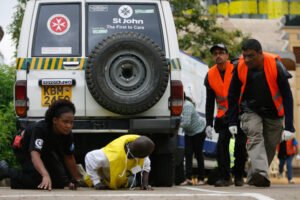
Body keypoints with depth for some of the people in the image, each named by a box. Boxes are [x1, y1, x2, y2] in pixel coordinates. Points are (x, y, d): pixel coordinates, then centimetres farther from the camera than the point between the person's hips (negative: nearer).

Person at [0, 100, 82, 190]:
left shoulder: (67, 134, -22)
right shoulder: (40, 129, -41)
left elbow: (69, 157, -5)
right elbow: (35, 154, -54)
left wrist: (76, 180, 2)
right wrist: (45, 176, -70)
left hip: (45, 152, 6)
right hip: (25, 150, -6)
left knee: (60, 183, -2)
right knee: (39, 179, -28)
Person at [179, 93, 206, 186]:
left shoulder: (187, 105, -32)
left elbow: (186, 123, -38)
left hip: (199, 130, -7)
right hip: (189, 132, 7)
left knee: (198, 154, 1)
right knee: (188, 154, -3)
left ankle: (201, 179, 10)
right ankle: (188, 178, -7)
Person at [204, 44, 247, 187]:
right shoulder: (210, 75, 1)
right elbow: (210, 102, 6)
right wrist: (209, 123, 0)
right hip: (224, 115, 3)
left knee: (240, 144, -4)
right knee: (222, 144, -11)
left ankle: (238, 176, 11)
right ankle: (224, 177, -7)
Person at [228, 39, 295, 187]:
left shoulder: (275, 66, -22)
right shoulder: (240, 67, -15)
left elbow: (287, 96, -17)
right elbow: (233, 95, -1)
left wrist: (289, 126, -21)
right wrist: (232, 121, -2)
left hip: (273, 113, 0)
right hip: (250, 110, 0)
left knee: (270, 148, 3)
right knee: (255, 136, -24)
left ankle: (253, 177, 21)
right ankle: (260, 174, -40)